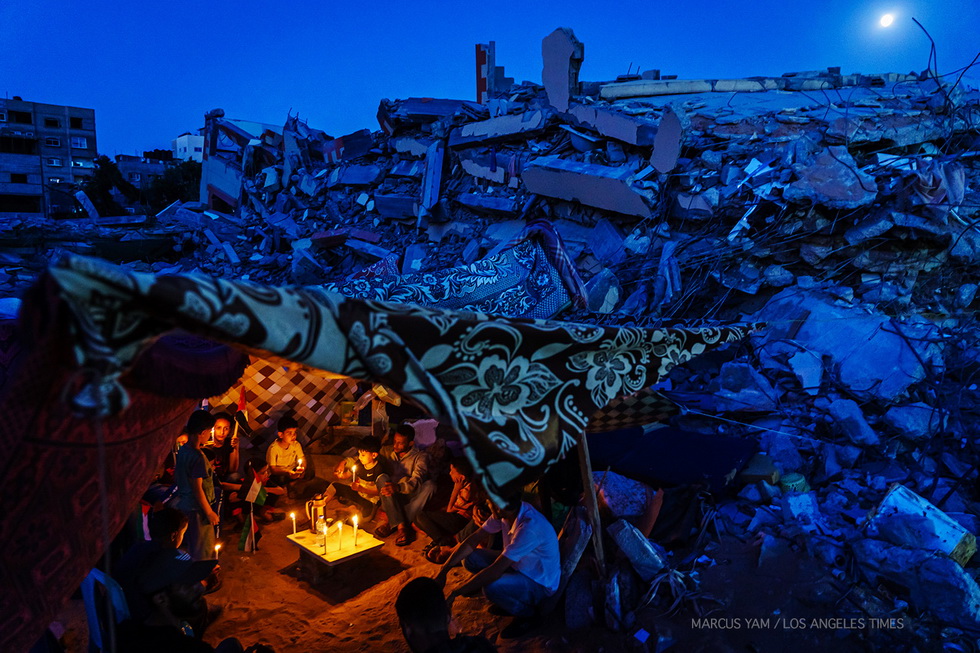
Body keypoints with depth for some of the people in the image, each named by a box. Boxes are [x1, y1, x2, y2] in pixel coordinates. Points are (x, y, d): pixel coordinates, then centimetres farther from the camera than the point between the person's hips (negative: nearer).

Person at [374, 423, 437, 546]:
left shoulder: (420, 457, -4)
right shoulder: (387, 452, 9)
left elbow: (416, 482, -20)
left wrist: (398, 487, -39)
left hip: (410, 497, -1)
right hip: (391, 499, 2)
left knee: (430, 485, -30)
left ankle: (391, 524, -30)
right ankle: (401, 525, -34)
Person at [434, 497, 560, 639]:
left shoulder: (530, 527, -36)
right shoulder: (505, 512, -12)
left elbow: (495, 571, -35)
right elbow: (472, 541, -4)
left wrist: (455, 593, -29)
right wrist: (443, 571, -12)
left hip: (541, 584, -8)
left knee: (492, 587, -32)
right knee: (470, 557, -5)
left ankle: (526, 614, -2)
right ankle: (510, 602, 10)